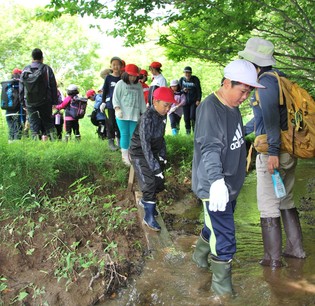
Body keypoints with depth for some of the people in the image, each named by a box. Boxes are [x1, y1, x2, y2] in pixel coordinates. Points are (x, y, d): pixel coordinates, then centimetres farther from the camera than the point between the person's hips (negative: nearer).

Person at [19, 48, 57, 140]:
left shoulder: (25, 70, 5)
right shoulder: (47, 69, -2)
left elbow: (21, 88, 9)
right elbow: (53, 86, -2)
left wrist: (23, 102, 15)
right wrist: (54, 100, 4)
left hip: (30, 103, 1)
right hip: (45, 102, -1)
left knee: (33, 124, 5)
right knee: (48, 122, 9)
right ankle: (53, 139, 2)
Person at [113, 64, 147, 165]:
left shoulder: (138, 85, 14)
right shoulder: (120, 84, 1)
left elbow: (142, 100, 18)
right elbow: (115, 97, -3)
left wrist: (144, 112, 16)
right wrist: (117, 108, -18)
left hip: (135, 115, 4)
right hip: (123, 115, -4)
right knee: (124, 134, -1)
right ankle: (125, 155, 6)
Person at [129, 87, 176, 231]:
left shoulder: (162, 116, -4)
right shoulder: (147, 118, -28)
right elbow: (145, 145, -32)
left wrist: (162, 155, 3)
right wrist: (155, 167, -34)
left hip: (153, 153, 8)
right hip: (139, 154, -7)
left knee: (159, 182, 11)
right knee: (149, 184, -9)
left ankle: (145, 201, 39)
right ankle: (149, 217, 7)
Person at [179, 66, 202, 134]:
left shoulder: (195, 79, -5)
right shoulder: (181, 80, 3)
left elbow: (199, 90, -3)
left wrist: (198, 100, -11)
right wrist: (183, 90, -12)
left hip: (194, 101, -3)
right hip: (185, 101, 3)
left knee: (193, 117, -13)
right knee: (186, 117, 3)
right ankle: (188, 130, 17)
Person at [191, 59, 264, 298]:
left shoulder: (233, 106, 8)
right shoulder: (210, 108, -23)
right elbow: (210, 148, -36)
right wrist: (216, 180, -47)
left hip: (231, 184, 9)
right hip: (215, 186, -9)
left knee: (216, 226, 25)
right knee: (225, 238, -3)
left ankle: (200, 256, 49)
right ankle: (222, 285, 16)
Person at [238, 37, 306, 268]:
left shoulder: (266, 81, -14)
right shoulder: (280, 78, 14)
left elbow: (271, 117, -26)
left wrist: (273, 151, -30)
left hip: (273, 154, -9)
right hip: (289, 151, 9)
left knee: (268, 206, 2)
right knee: (286, 201, 21)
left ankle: (273, 258, 12)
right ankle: (296, 249, 30)